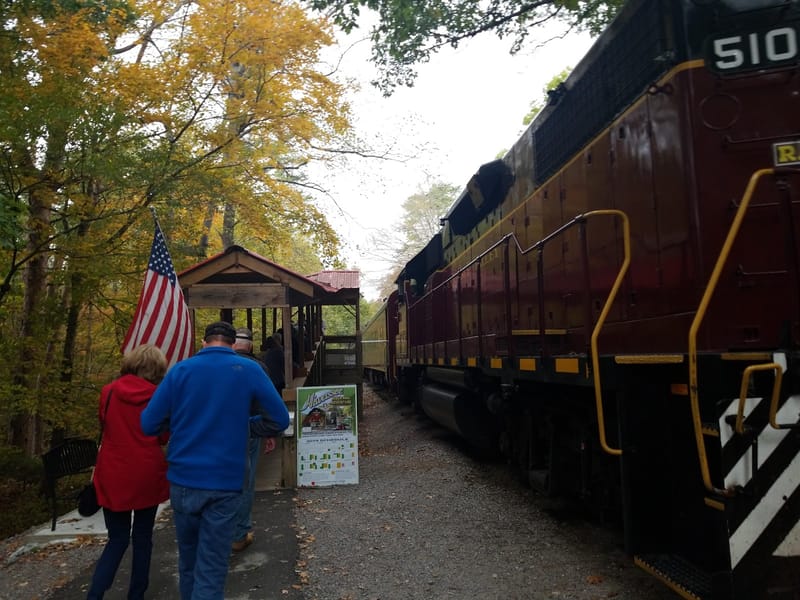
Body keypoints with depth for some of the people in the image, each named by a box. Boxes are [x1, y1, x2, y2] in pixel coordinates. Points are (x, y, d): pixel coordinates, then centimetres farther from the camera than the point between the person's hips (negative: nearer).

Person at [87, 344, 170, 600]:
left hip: (113, 476, 2)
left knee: (117, 539, 13)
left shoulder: (108, 391, -2)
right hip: (147, 476, -2)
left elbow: (104, 428, 13)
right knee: (142, 538, 13)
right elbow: (162, 437, 1)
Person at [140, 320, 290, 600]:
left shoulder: (181, 369, -1)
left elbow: (148, 424, -2)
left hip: (183, 479, 2)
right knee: (211, 568, 5)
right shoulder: (249, 370, -4)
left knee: (188, 559, 21)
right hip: (225, 482, -2)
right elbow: (281, 420, -2)